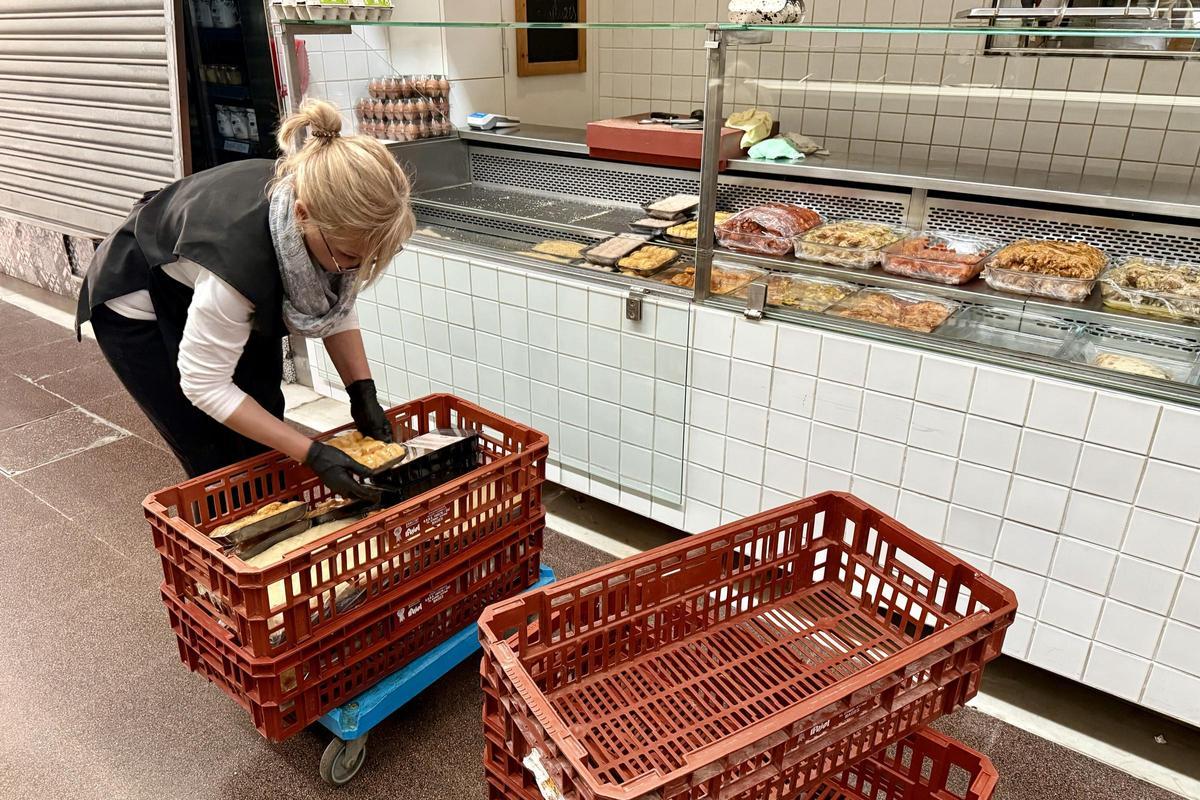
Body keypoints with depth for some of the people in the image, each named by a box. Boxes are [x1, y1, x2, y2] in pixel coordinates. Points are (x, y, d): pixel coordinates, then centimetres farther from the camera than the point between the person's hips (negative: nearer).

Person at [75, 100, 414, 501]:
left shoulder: (333, 219, -28)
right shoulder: (240, 250, -44)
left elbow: (335, 303, -7)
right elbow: (204, 385, -31)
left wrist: (363, 392, -18)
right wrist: (313, 455, -33)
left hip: (239, 302, 5)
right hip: (141, 309, -5)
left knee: (265, 453, 5)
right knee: (221, 466, -4)